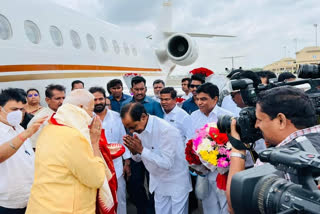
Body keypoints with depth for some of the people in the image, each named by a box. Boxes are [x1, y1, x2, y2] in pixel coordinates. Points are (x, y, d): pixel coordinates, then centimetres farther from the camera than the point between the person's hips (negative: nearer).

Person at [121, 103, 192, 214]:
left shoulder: (167, 130, -28)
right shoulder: (138, 128, -6)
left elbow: (167, 163, -29)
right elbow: (138, 158, 3)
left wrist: (141, 150, -31)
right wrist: (134, 150, -20)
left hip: (176, 183, -6)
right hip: (158, 183, 6)